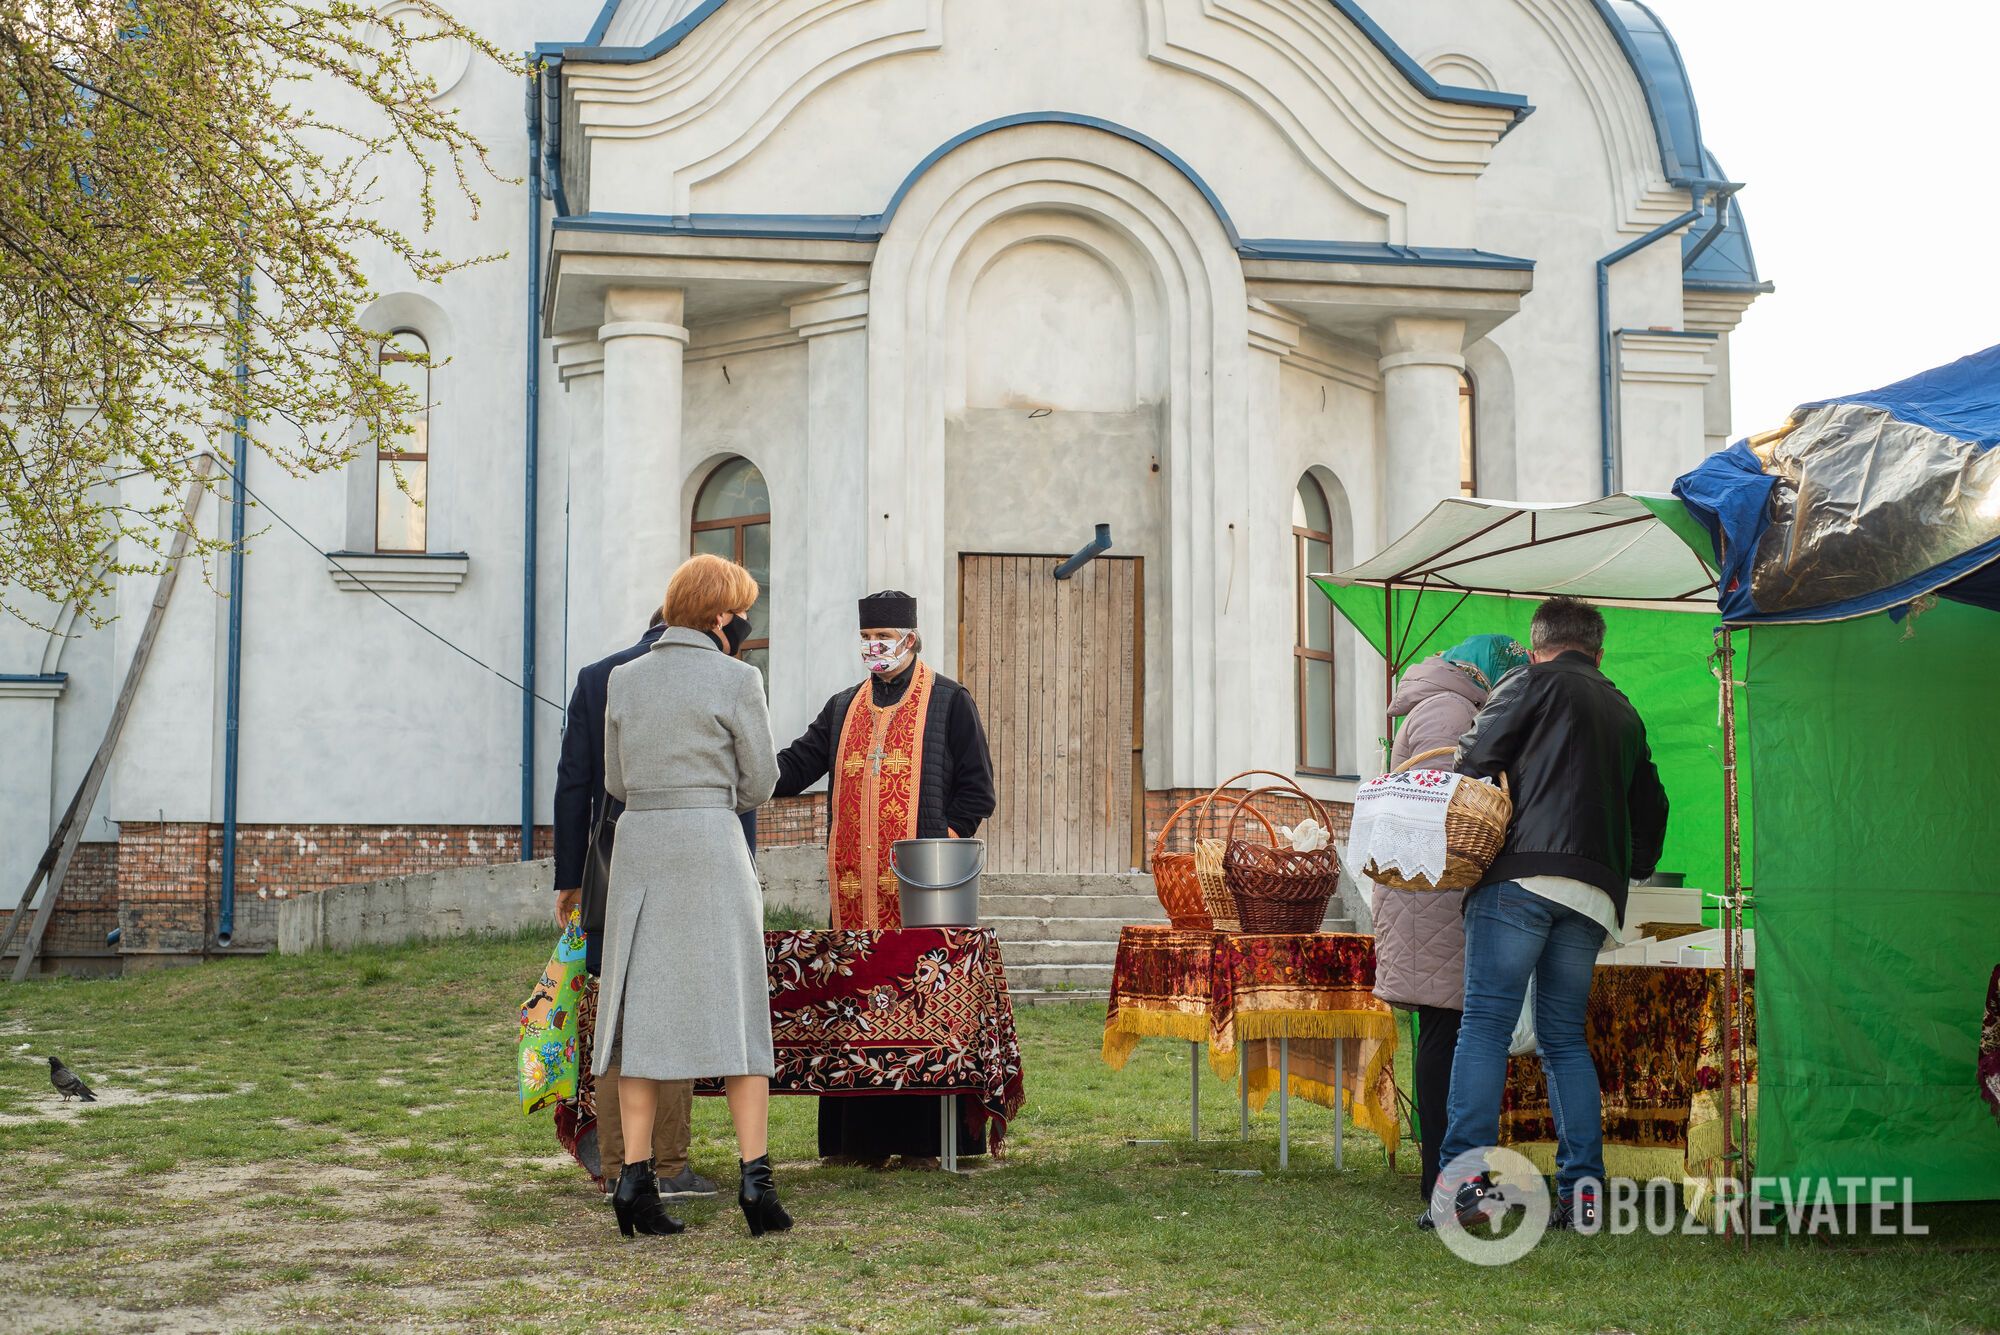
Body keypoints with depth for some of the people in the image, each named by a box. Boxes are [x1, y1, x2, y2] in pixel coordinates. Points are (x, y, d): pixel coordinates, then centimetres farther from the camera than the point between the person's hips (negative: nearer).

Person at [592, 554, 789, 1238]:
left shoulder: (624, 679, 9)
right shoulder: (736, 679, -4)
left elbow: (615, 782, 15)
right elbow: (759, 785, 1)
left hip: (636, 847, 4)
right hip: (710, 847, -4)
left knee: (642, 1007, 7)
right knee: (736, 1008, 3)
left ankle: (635, 1176, 4)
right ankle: (754, 1175, 0)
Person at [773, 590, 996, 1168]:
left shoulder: (948, 701, 5)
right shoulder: (844, 708, 19)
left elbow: (977, 788, 1)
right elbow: (794, 767, 11)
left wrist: (940, 845, -10)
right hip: (855, 886, 5)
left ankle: (926, 1138, -2)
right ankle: (860, 1137, 8)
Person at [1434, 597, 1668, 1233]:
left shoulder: (1533, 681, 9)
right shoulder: (1626, 714, 27)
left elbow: (1477, 757, 0)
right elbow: (1651, 805, 32)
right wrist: (1632, 870, 44)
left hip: (1522, 875, -6)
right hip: (1594, 891, 6)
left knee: (1486, 1023, -8)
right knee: (1565, 1037, 11)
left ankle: (1465, 1173, -17)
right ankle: (1583, 1190, 5)